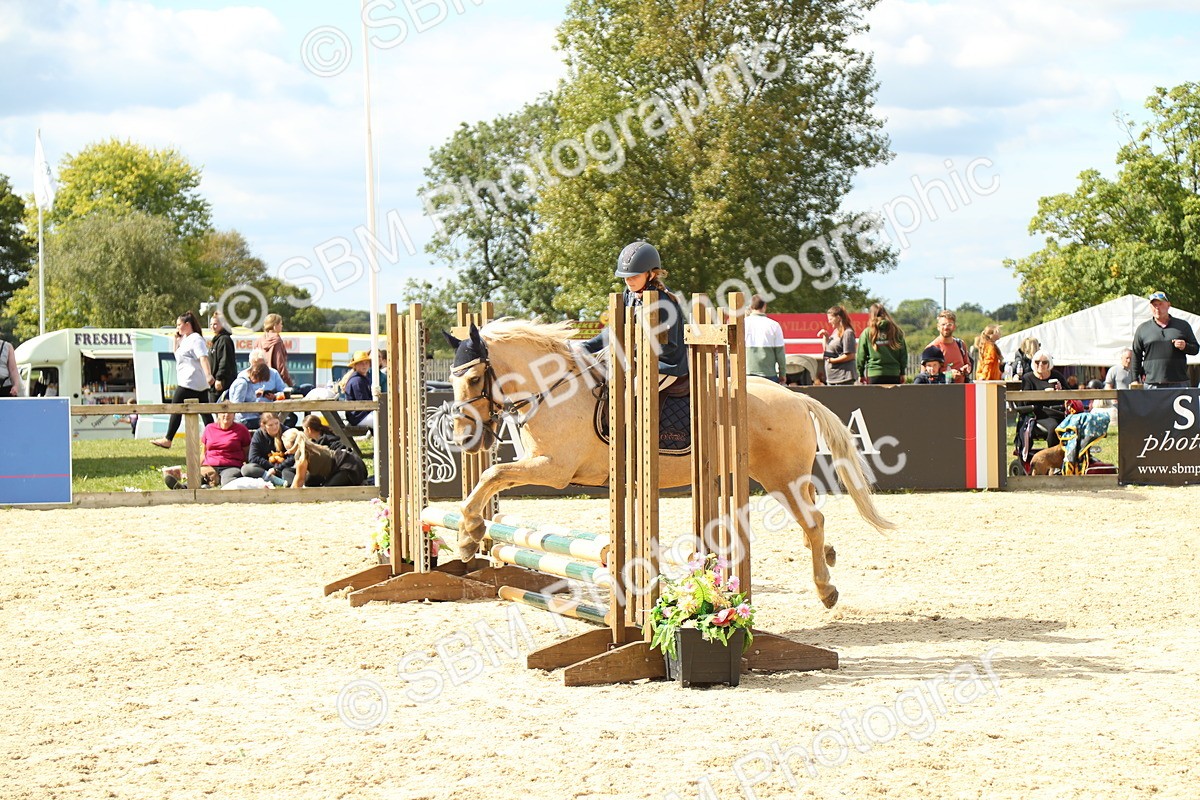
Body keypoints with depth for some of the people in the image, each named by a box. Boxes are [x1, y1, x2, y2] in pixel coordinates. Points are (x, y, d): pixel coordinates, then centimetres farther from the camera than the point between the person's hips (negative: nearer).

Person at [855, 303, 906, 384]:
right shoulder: (896, 331, 2)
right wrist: (902, 373, 15)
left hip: (874, 374, -1)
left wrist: (861, 374, 12)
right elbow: (903, 354, 7)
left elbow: (861, 355, 2)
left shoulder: (867, 332, -2)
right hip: (893, 374, 1)